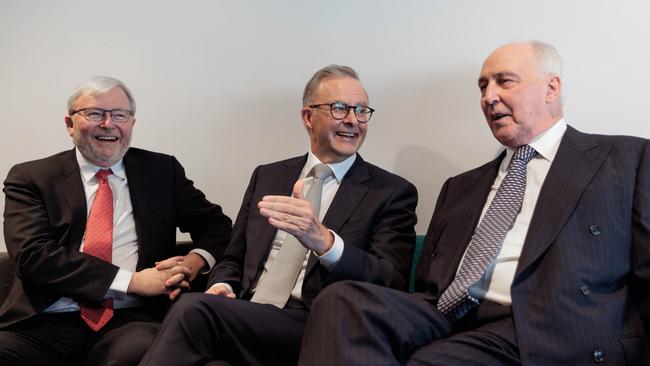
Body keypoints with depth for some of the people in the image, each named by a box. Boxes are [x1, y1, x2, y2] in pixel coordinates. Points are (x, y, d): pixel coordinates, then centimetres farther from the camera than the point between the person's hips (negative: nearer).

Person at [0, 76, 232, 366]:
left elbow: (215, 224, 20)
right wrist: (132, 280, -12)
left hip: (130, 320, 1)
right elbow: (32, 254, -5)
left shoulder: (162, 171, 15)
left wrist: (193, 262, -4)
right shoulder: (30, 178, 8)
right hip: (45, 324, 0)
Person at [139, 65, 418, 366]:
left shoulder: (393, 192, 5)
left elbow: (392, 284, -8)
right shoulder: (267, 176, 19)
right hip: (243, 318, 3)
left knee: (193, 309, -28)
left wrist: (323, 241, -26)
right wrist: (222, 287, -2)